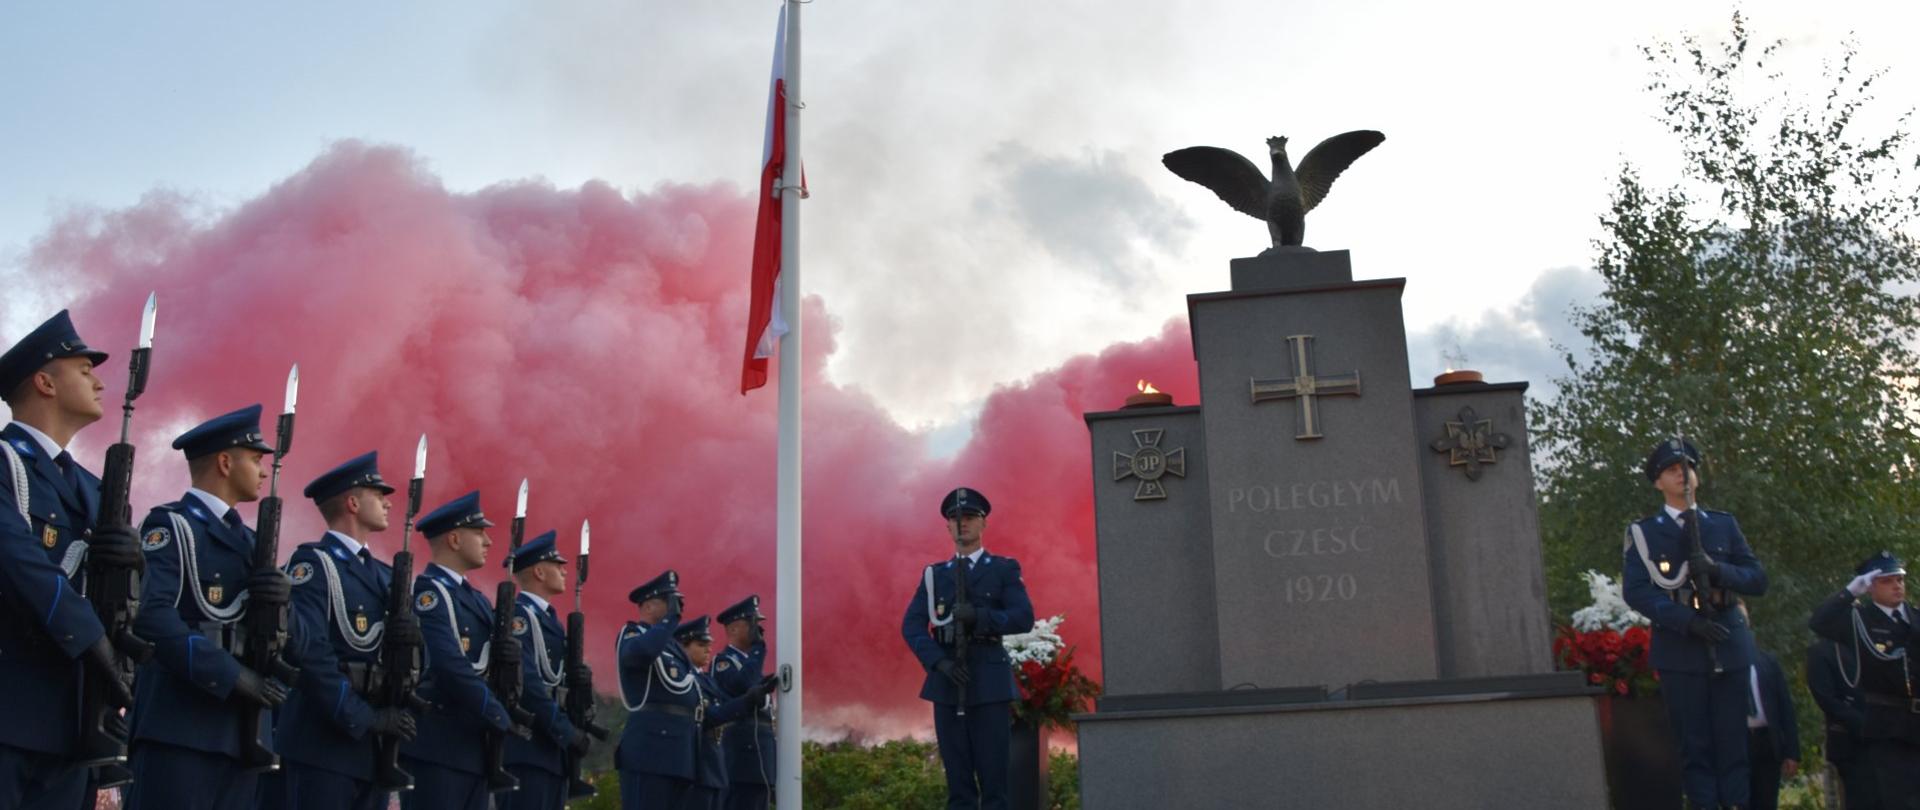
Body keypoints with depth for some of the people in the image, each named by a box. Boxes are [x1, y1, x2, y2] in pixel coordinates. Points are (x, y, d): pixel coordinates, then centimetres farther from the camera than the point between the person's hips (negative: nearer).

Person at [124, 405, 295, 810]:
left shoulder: (250, 541, 21)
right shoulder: (169, 525, -2)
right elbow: (151, 616, -18)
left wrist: (281, 603, -7)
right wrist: (232, 676, -19)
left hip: (241, 728, 8)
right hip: (179, 722, -7)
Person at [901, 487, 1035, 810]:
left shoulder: (1004, 570, 8)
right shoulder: (933, 574, 15)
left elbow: (1024, 618, -5)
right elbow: (911, 626, 4)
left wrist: (978, 616, -20)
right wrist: (940, 661, -12)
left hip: (990, 685, -2)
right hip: (946, 684, 2)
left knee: (994, 777, -5)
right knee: (958, 779, 2)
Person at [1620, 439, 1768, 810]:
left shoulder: (1724, 524, 14)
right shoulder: (1643, 532, 5)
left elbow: (1758, 580, 8)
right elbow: (1636, 591, -6)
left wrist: (1718, 570, -12)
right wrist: (1688, 621, -18)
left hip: (1730, 646, 2)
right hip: (1680, 650, -2)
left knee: (1734, 743, 2)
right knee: (1696, 747, 0)